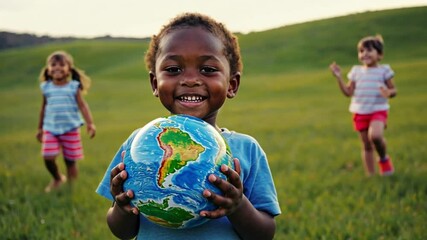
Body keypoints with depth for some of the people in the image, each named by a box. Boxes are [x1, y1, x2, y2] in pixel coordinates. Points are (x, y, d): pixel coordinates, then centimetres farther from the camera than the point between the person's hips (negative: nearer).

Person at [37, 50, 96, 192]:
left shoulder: (73, 87, -2)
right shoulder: (46, 87, 6)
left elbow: (82, 106, -8)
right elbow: (44, 108, 15)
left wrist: (90, 123, -20)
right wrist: (40, 128, 20)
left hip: (71, 129, -2)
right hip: (50, 129, 2)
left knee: (70, 160, 2)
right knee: (48, 158, -9)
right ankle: (57, 179, 19)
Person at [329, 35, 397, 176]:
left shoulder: (384, 70, 0)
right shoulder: (356, 71, 8)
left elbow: (393, 90, 3)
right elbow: (348, 92, 8)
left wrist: (389, 93, -21)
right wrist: (339, 77, -1)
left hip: (378, 111, -3)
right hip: (360, 112, 3)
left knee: (375, 135, -29)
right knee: (366, 145, 7)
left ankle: (384, 158, 0)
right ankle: (370, 175, 18)